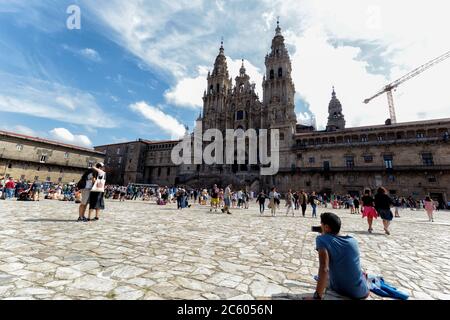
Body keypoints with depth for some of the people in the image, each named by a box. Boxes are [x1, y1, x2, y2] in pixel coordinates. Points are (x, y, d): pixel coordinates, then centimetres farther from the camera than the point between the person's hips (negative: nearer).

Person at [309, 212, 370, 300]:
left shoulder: (321, 239, -18)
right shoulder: (352, 240, -2)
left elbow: (324, 269, -30)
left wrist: (318, 296, -24)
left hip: (340, 291, -3)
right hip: (361, 293, 4)